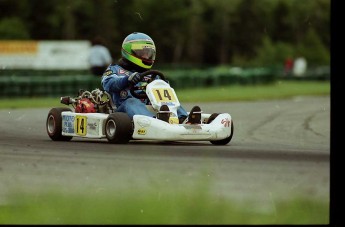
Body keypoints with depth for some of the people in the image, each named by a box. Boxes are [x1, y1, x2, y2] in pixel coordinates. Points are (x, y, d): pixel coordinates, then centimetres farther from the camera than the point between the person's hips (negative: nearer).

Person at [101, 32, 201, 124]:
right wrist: (128, 79, -24)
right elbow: (108, 84, -4)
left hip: (149, 108, 5)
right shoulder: (115, 69, 19)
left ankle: (184, 120, -48)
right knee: (132, 102, -35)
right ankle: (155, 120, -67)